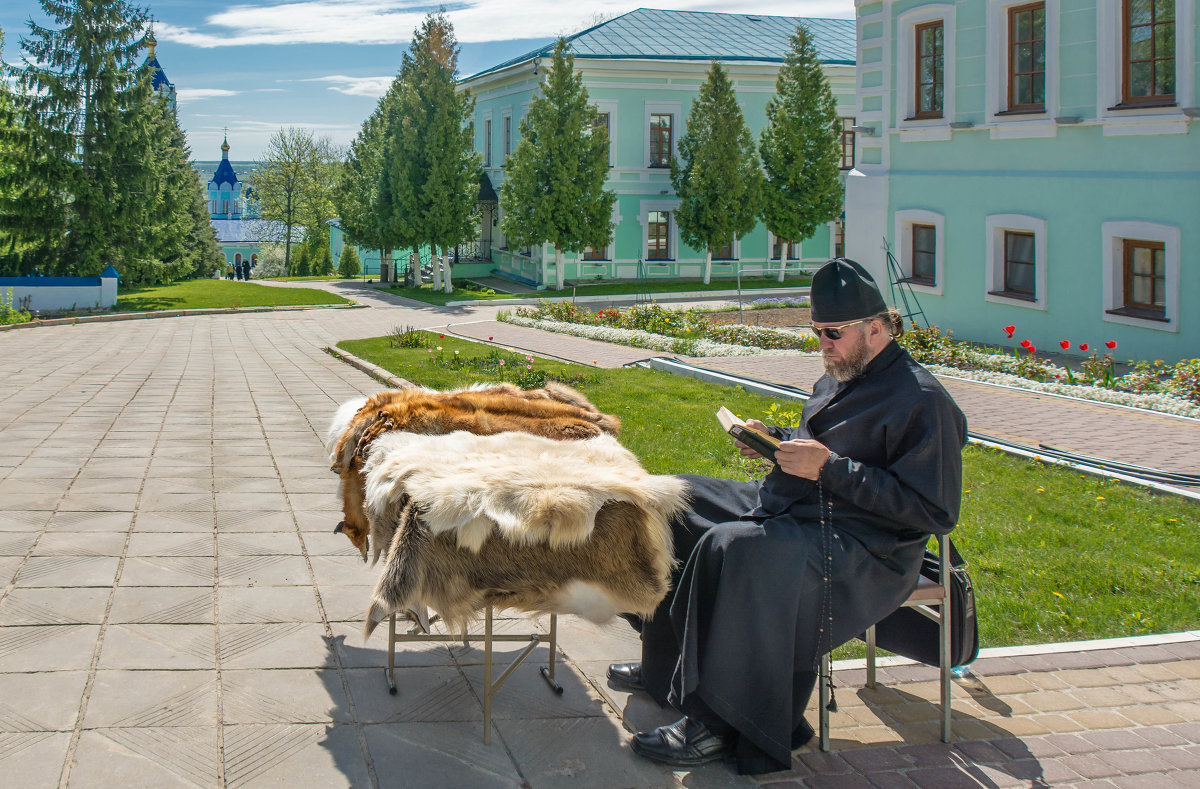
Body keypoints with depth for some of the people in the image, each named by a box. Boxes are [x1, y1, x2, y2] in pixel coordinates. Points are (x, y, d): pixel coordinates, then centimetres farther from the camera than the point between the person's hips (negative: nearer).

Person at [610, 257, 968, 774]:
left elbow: (934, 511, -21)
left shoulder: (923, 401, -15)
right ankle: (666, 662, 15)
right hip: (785, 508, 11)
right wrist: (776, 440, 8)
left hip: (861, 550, -10)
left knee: (732, 548, -36)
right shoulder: (839, 379, 15)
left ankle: (716, 725, -27)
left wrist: (830, 468, -23)